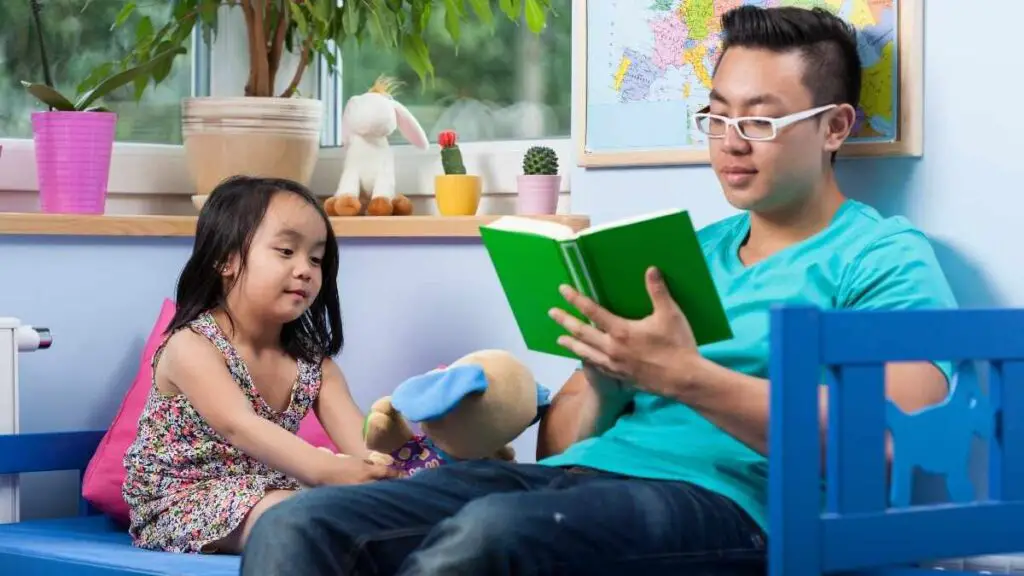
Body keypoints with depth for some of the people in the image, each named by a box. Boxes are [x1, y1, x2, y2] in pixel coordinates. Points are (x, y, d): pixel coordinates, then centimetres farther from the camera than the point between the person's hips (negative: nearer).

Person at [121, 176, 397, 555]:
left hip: (268, 496, 7)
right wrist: (328, 471, -46)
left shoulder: (312, 361, 5)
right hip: (182, 503, -7)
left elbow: (359, 439, -11)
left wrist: (382, 471, -36)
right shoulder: (191, 346, -15)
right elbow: (239, 427, -31)